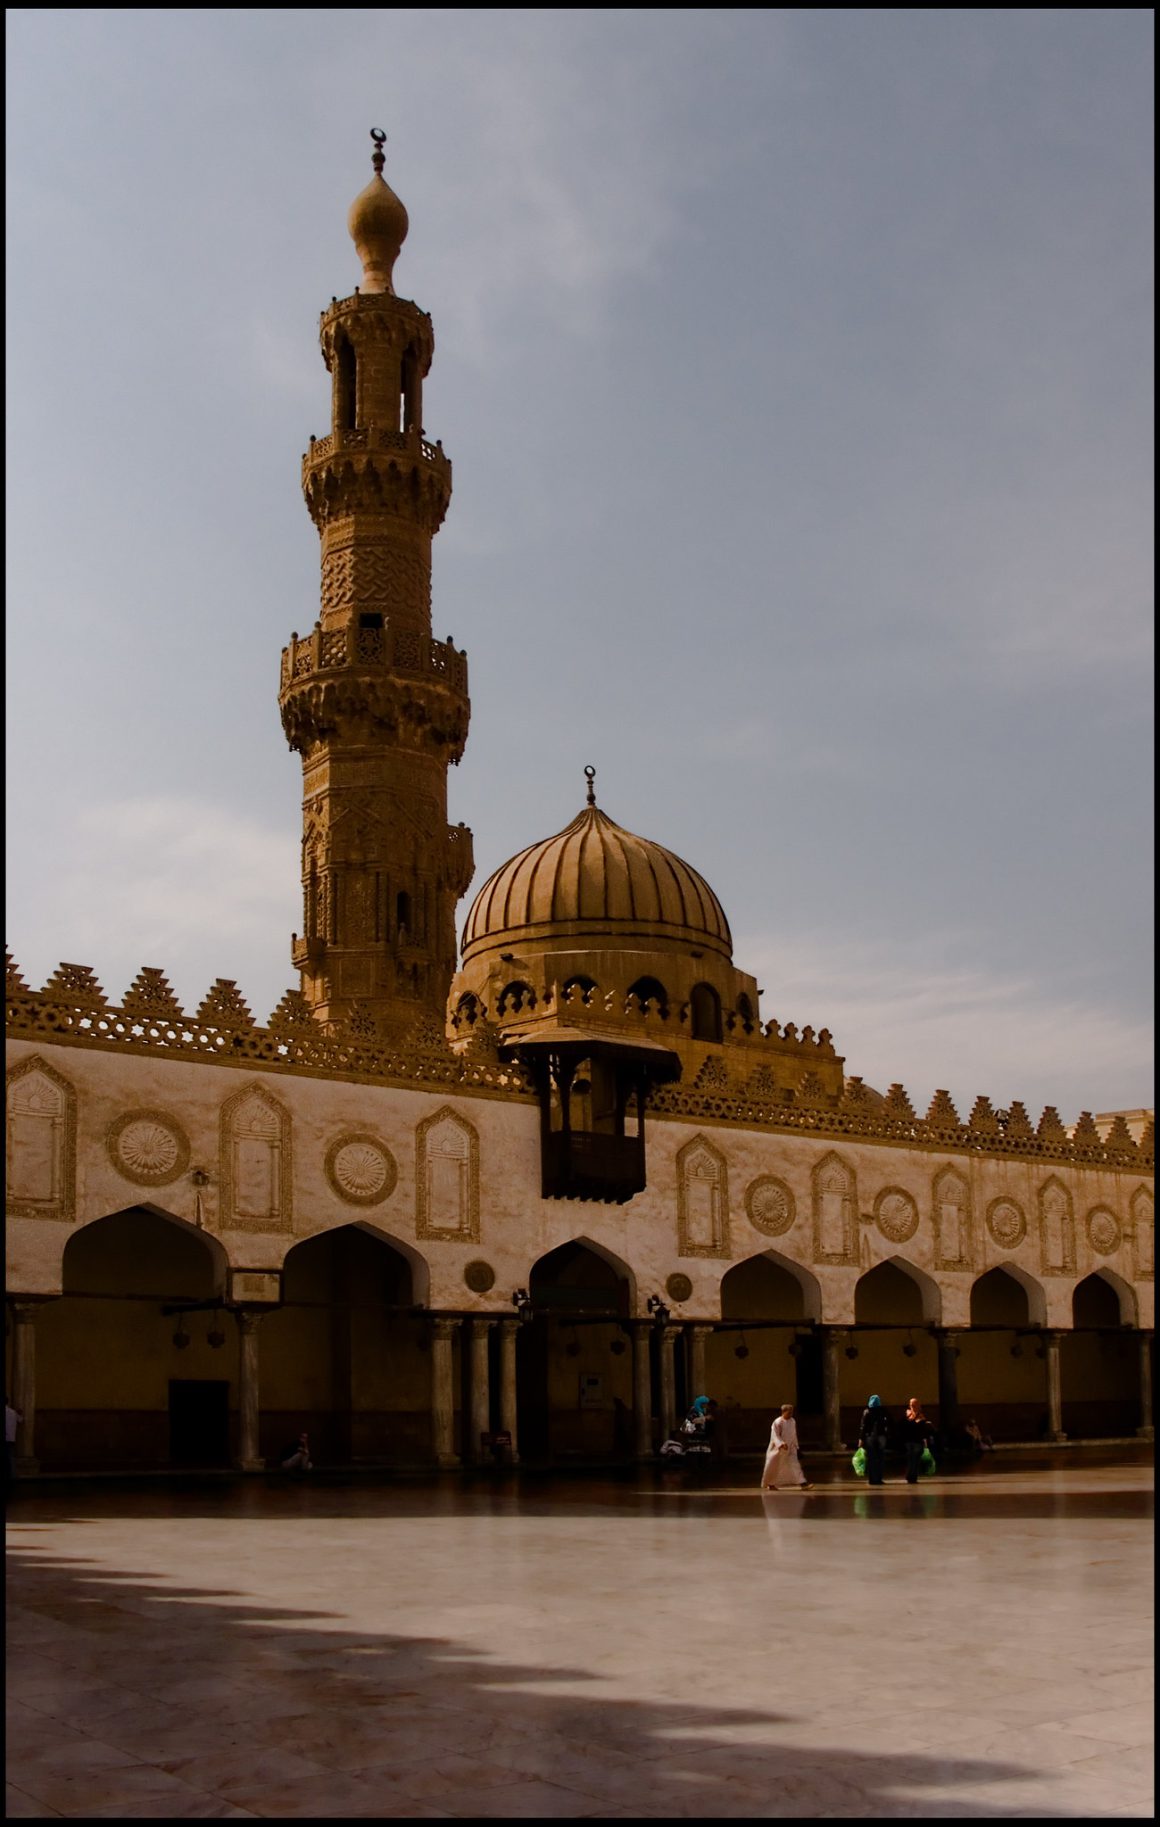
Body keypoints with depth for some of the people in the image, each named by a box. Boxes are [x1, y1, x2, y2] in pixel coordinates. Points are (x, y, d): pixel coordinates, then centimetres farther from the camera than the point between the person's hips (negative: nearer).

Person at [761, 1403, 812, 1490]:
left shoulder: (793, 1421, 2)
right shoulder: (777, 1423, -18)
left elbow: (794, 1435, 13)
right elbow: (775, 1436, -20)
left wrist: (795, 1446, 15)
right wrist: (781, 1444, -33)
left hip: (790, 1449, 5)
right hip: (778, 1449, -5)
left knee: (795, 1464, -9)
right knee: (774, 1467, 8)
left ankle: (803, 1484, -17)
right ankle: (770, 1484, 28)